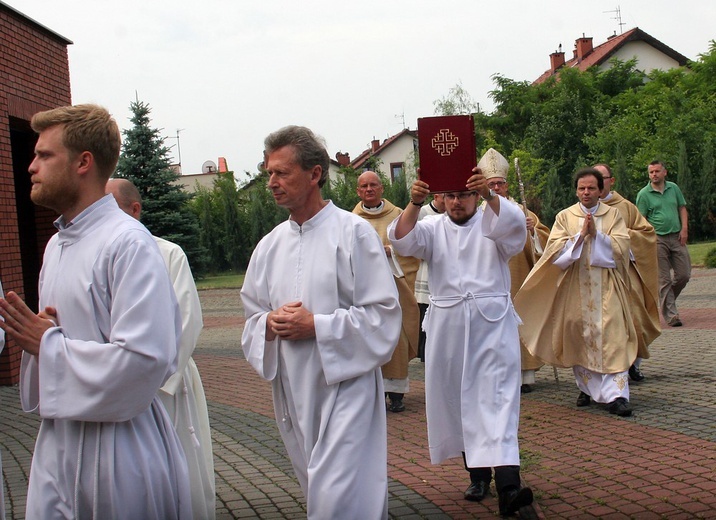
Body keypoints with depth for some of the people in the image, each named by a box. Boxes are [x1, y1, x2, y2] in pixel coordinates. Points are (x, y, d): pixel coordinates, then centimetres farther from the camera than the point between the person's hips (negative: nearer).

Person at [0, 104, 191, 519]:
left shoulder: (129, 244, -16)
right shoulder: (56, 245, 14)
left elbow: (144, 358, -25)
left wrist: (48, 346, -15)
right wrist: (35, 337, -2)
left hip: (119, 447, -8)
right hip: (57, 442, 8)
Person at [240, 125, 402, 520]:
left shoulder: (353, 233, -7)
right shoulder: (270, 245, 10)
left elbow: (383, 315, -10)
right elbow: (252, 317, 16)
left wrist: (316, 325, -16)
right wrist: (270, 324, -7)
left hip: (345, 384, -6)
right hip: (292, 389, 7)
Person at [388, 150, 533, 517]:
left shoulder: (492, 224, 6)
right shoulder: (433, 229, 10)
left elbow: (513, 223, -16)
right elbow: (403, 239, -9)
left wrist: (490, 196, -34)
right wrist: (414, 204, -26)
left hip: (492, 325, -2)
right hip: (447, 326, 3)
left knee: (497, 398, -11)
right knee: (456, 399, 7)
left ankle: (508, 486, -21)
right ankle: (476, 473, 21)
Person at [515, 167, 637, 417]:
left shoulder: (613, 215, 7)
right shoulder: (565, 217, 7)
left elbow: (621, 247, -4)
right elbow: (554, 250, -4)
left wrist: (596, 234, -14)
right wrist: (581, 235, -13)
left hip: (607, 288, -1)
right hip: (576, 287, 1)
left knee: (612, 338, -9)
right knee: (580, 338, 5)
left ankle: (616, 394, -12)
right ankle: (587, 387, 21)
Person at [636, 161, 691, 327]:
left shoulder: (674, 188, 10)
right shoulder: (644, 194, -2)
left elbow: (682, 209, 15)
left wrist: (684, 229, 2)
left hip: (677, 237, 4)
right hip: (658, 239, -4)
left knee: (684, 274, 2)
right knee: (663, 279, -3)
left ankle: (667, 299, 27)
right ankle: (670, 315, 0)